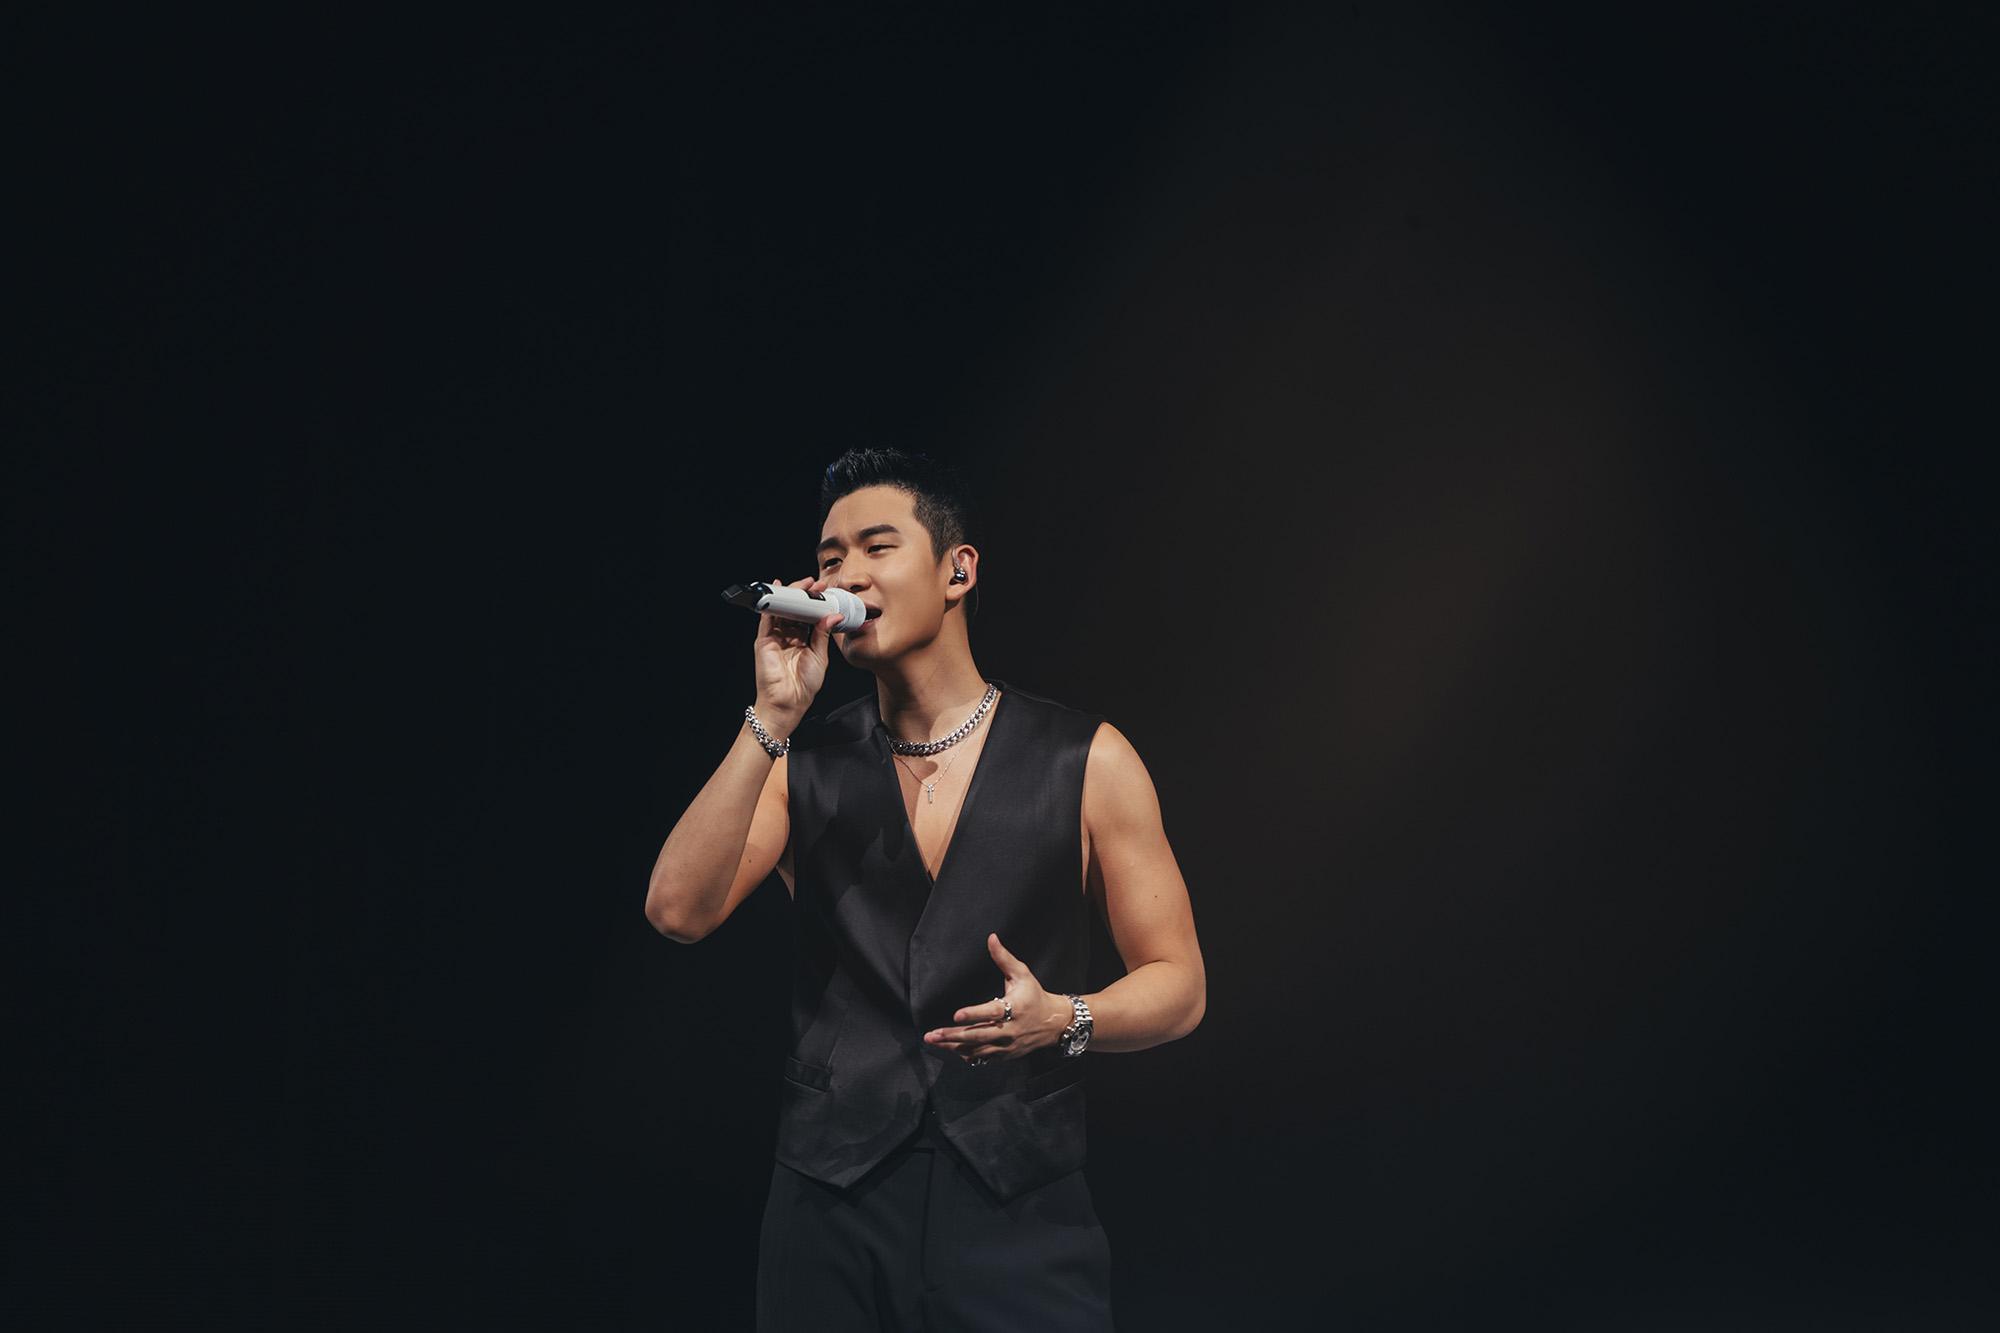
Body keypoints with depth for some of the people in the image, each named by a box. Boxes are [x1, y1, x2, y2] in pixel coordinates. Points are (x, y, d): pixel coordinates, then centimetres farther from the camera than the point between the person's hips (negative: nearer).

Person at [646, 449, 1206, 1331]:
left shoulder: (1083, 761, 2)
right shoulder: (802, 764, 7)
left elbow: (1177, 984, 4)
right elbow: (677, 911, -9)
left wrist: (1062, 1020, -17)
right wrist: (773, 716, -13)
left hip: (1019, 1214, -1)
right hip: (831, 1214, 1)